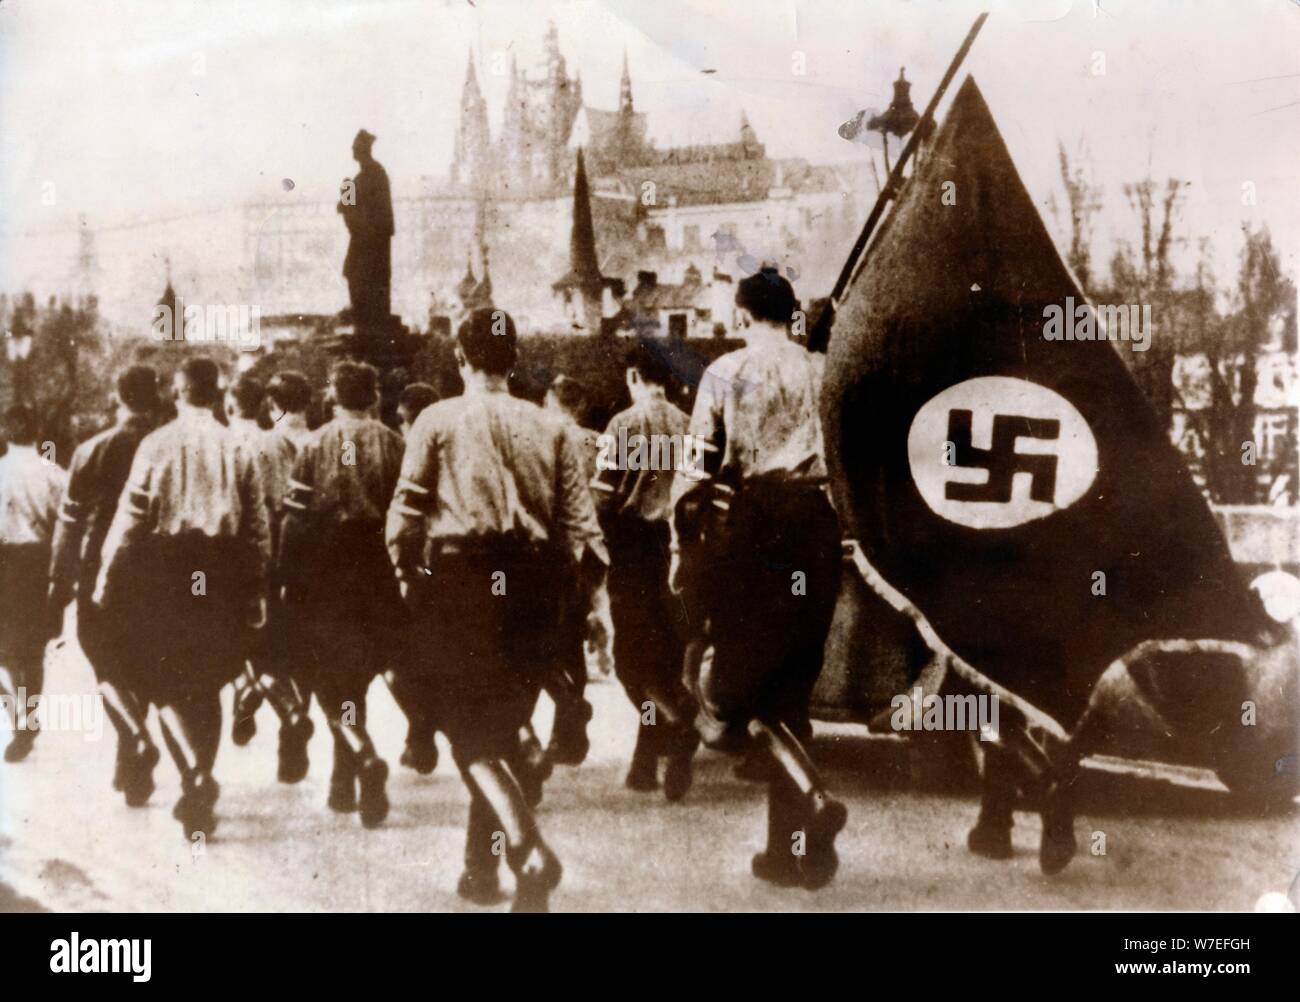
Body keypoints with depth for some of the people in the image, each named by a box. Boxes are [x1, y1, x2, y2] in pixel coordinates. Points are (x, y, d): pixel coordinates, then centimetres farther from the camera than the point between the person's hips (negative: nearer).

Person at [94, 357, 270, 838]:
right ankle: (199, 792, 18)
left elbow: (131, 514, -6)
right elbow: (257, 526, 0)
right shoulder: (238, 448, 1)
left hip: (164, 573, -2)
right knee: (206, 685, 14)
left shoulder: (156, 444, -4)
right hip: (221, 577, 2)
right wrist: (256, 590, 6)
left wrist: (107, 574, 1)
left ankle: (196, 775, -13)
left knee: (165, 682, 8)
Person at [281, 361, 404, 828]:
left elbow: (295, 517, -6)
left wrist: (287, 579, 0)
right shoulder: (392, 444, -1)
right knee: (354, 675, 16)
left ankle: (365, 757, -19)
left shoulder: (317, 444, -4)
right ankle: (344, 784, 23)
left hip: (326, 575, -2)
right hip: (379, 575, 2)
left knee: (329, 675, 5)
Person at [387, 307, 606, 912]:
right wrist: (585, 574, 7)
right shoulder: (549, 427, 6)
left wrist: (406, 575, 7)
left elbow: (406, 510, -5)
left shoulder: (438, 421, -2)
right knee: (503, 729, 15)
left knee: (470, 731, 2)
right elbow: (580, 518, 0)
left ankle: (529, 848, -19)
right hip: (531, 585, 4)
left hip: (459, 581, -3)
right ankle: (481, 868, 24)